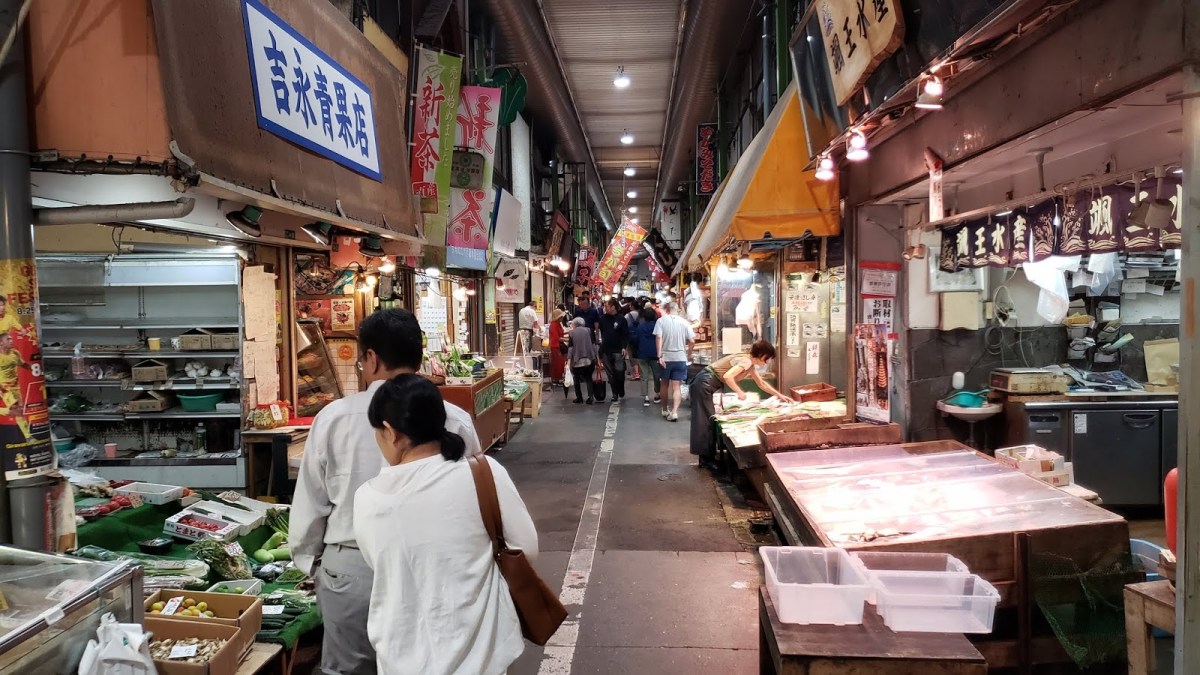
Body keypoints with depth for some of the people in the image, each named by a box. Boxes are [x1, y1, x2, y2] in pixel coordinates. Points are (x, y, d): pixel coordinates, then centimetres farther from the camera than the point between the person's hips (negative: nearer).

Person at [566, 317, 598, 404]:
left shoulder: (572, 333, 4)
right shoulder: (588, 330, 8)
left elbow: (570, 347, -4)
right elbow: (593, 344, 4)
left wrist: (568, 360, -9)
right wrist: (597, 357, 6)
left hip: (577, 360, -2)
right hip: (589, 359, 2)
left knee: (576, 379, 16)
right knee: (588, 378, 13)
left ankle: (579, 398, 14)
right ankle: (591, 396, -5)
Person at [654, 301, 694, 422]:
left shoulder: (661, 321, -3)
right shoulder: (684, 322, 1)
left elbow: (658, 338, -14)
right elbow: (692, 341, -1)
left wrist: (659, 356, -16)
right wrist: (689, 354, 15)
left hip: (666, 358, 0)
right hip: (680, 358, 0)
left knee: (665, 384, 18)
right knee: (676, 387, 0)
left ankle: (665, 410, 30)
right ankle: (674, 412, -15)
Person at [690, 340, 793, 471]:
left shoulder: (750, 364, 13)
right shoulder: (746, 361, -18)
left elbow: (762, 384, 26)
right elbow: (727, 376, -32)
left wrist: (780, 395, 24)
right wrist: (740, 392, -20)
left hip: (710, 385, 10)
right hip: (705, 384, -10)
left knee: (710, 420, 11)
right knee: (707, 421, -5)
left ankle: (706, 457, 17)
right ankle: (707, 459, 0)